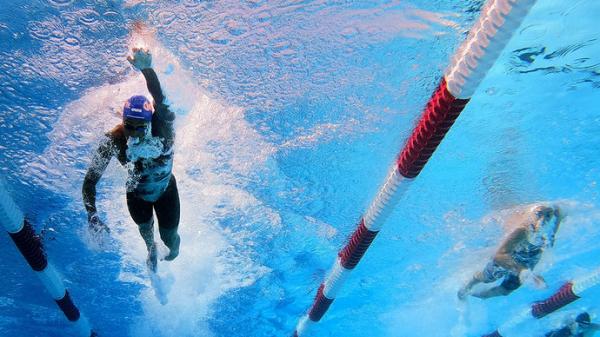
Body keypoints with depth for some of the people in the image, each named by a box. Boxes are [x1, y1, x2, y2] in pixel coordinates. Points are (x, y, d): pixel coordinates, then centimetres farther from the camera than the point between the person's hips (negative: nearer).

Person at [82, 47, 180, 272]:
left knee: (169, 238, 12)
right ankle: (152, 250, 65)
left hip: (166, 191, -1)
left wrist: (147, 70, -80)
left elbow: (162, 103, -60)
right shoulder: (113, 141, -32)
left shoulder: (163, 128, -37)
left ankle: (174, 246, 54)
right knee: (144, 227, 27)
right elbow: (90, 180, -31)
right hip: (137, 194, 2)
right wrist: (92, 214, -47)